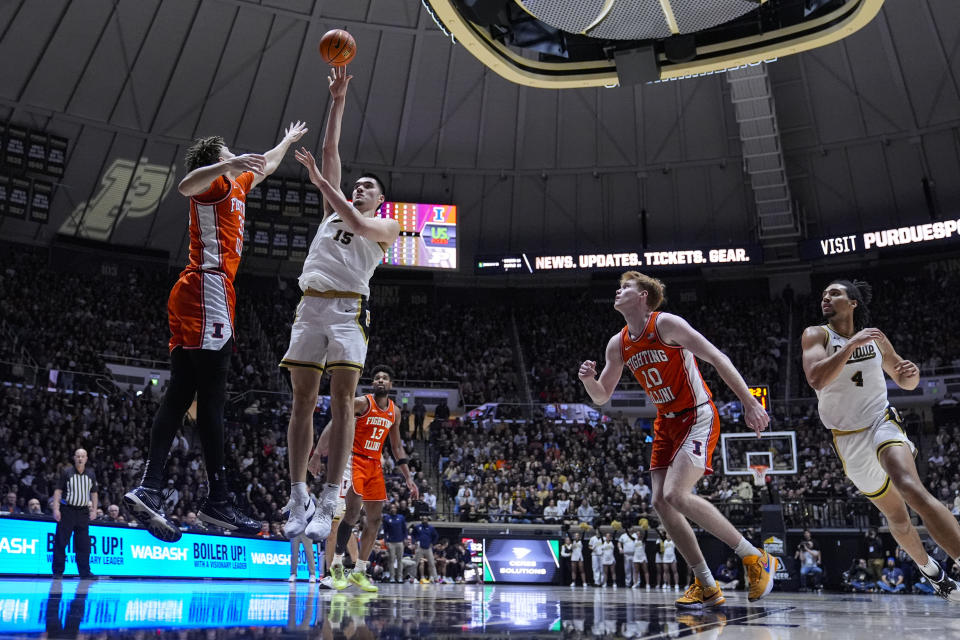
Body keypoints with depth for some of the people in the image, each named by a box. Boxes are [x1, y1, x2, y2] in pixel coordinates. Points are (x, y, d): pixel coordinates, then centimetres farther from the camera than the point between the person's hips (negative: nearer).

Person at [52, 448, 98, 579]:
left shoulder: (90, 474, 10)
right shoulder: (66, 472, -1)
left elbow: (94, 493, 17)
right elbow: (58, 491, -3)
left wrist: (94, 510, 10)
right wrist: (56, 509, -12)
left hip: (83, 511, 3)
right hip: (67, 510, -3)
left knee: (84, 543, 2)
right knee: (61, 541, -2)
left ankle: (85, 572, 6)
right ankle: (58, 571, 7)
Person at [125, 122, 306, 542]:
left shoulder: (236, 184, 29)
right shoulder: (218, 181, 3)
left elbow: (264, 167, 48)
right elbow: (185, 186, -21)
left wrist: (288, 141, 61)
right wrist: (229, 164, -30)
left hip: (191, 299, 10)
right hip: (209, 288, -10)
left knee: (177, 398, 2)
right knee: (211, 400, -13)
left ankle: (148, 489, -4)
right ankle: (218, 500, -13)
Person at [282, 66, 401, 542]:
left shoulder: (386, 226, 14)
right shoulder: (334, 208, 25)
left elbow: (357, 223, -9)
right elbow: (330, 151, 20)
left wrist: (319, 180, -6)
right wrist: (338, 101, 17)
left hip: (348, 307, -4)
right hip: (311, 304, 4)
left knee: (342, 400, -13)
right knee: (302, 400, -2)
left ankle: (328, 505, -14)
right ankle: (298, 499, 2)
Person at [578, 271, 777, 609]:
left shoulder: (666, 323, -14)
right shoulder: (618, 345, 7)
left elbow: (717, 358, -17)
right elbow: (602, 397, 13)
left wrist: (749, 403, -22)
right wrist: (588, 379, -10)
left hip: (698, 418, -8)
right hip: (666, 424, 8)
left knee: (676, 495, -22)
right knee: (661, 501, -2)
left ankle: (756, 558, -7)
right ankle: (707, 586, 9)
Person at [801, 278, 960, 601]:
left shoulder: (875, 338, 2)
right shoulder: (816, 335, -7)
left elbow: (905, 382, 15)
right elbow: (817, 379, -26)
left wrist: (911, 373, -8)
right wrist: (852, 344, -27)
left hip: (882, 423, 0)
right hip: (849, 439, 0)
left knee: (911, 489, -32)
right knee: (897, 517, 14)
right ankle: (930, 568, 41)